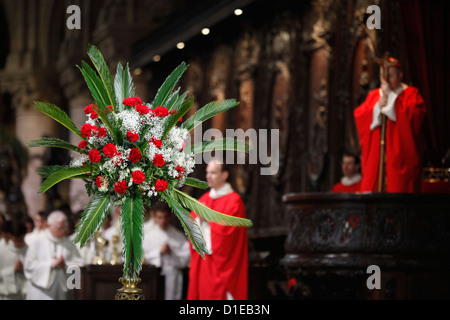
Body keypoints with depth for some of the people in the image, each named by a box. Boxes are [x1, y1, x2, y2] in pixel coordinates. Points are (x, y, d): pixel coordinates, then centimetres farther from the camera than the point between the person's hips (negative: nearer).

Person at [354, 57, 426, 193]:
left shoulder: (411, 93, 6)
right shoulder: (373, 95, 17)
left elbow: (414, 116, -13)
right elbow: (358, 116, 5)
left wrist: (390, 96, -10)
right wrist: (379, 105, -9)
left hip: (399, 155, -3)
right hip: (375, 155, 3)